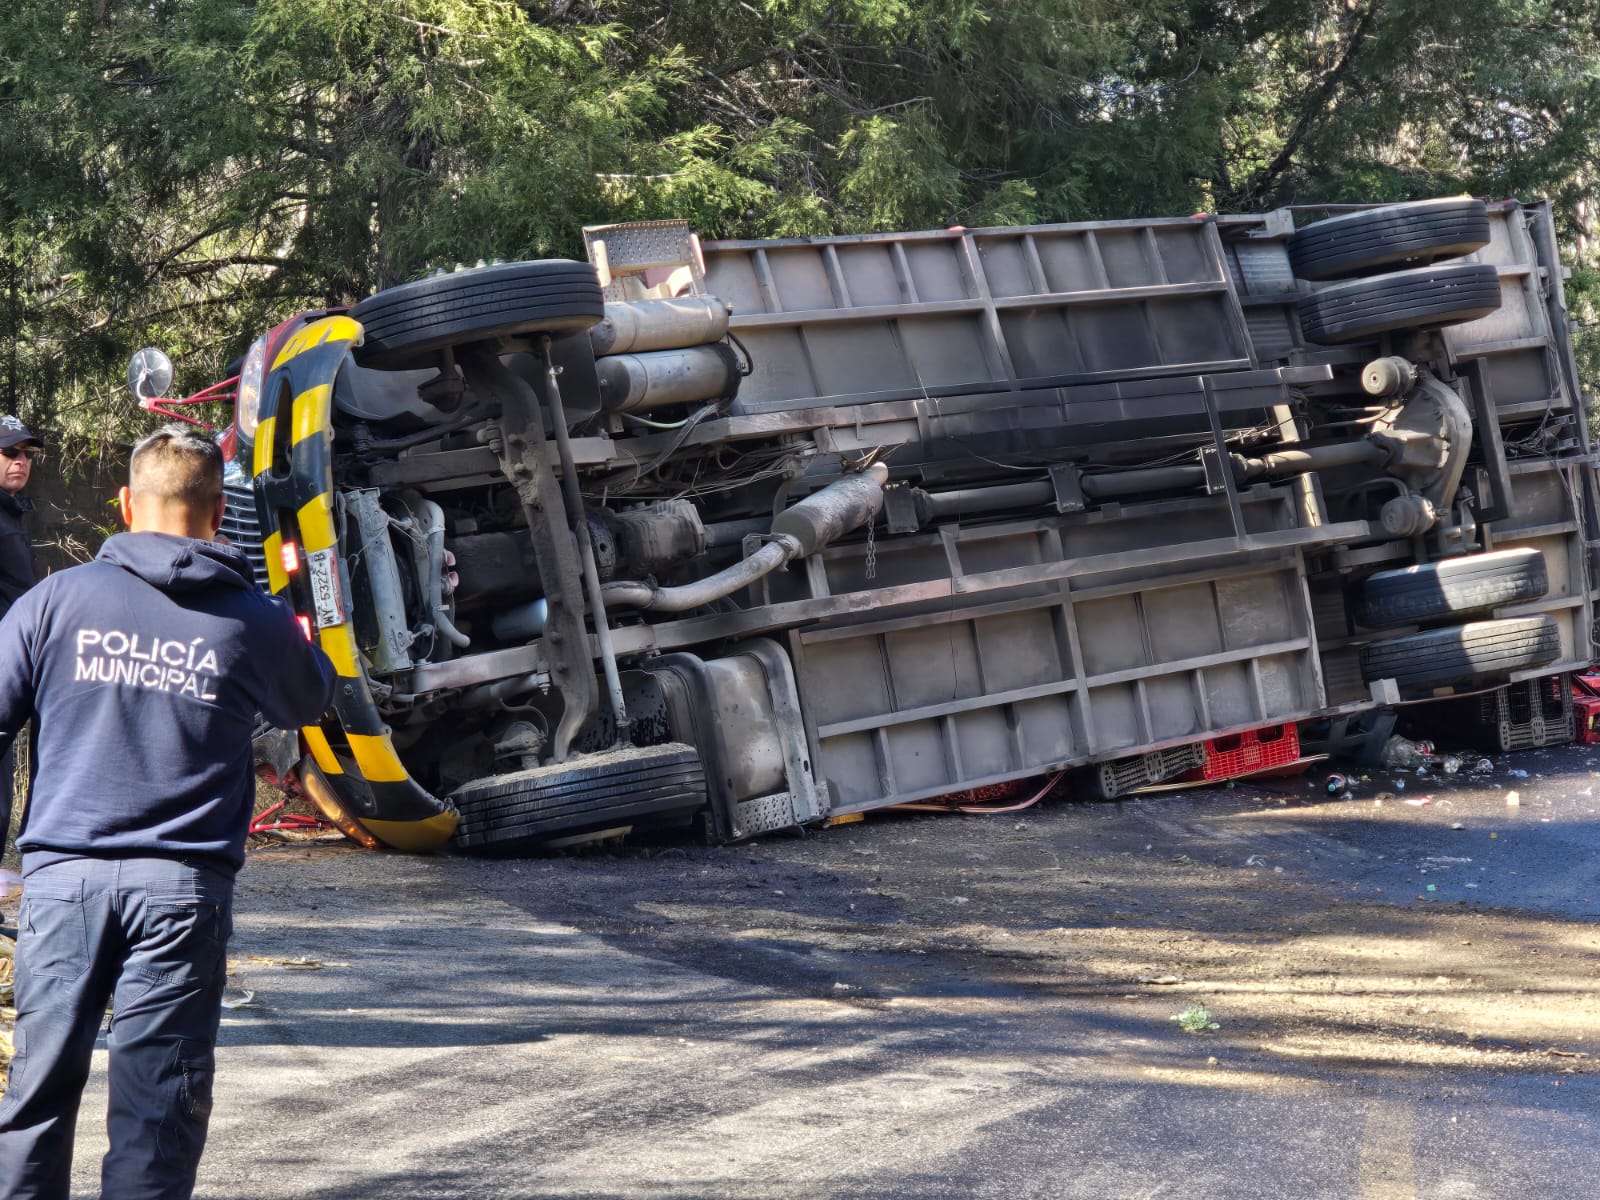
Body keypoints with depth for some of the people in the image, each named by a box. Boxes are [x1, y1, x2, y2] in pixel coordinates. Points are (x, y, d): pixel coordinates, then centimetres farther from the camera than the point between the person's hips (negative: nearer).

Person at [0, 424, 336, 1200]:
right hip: (183, 884, -1)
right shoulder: (252, 621, 2)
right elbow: (310, 703, 23)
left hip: (63, 874, 1)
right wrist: (297, 636, 41)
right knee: (157, 1102, 3)